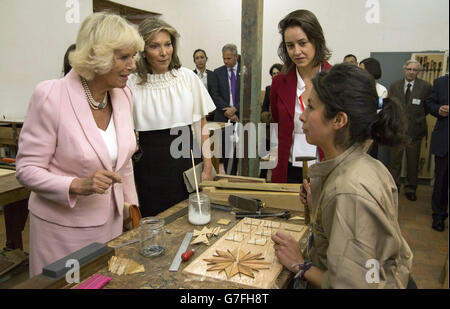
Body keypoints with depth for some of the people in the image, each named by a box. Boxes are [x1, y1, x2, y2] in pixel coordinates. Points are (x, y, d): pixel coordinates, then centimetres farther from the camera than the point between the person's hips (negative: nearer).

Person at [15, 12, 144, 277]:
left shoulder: (124, 95, 0)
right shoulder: (50, 96, -18)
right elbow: (27, 169, -13)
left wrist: (131, 203, 13)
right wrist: (78, 185, -28)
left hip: (112, 219, 5)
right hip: (63, 226, -5)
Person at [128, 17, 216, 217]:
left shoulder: (188, 78, 1)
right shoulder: (132, 84, -4)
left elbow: (201, 125, 4)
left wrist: (207, 167, 2)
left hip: (184, 161, 1)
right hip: (148, 168, -1)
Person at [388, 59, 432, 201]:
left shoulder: (425, 86, 0)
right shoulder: (394, 86, 7)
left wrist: (417, 116, 0)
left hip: (415, 130, -1)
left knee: (413, 162, 8)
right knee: (394, 160, 7)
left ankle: (410, 189, 23)